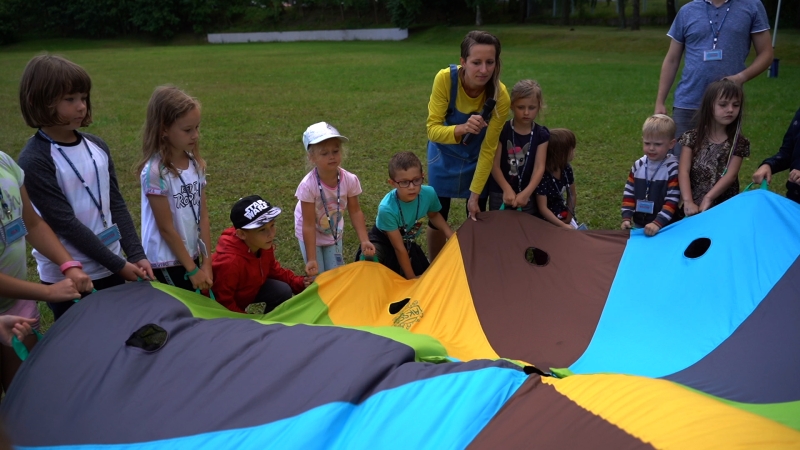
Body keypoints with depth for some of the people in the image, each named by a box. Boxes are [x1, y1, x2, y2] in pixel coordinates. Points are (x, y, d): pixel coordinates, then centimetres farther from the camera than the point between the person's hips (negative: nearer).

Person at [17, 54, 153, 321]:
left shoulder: (97, 147, 3)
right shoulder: (34, 161, -15)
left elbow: (116, 204, 4)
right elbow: (66, 223, -17)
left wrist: (136, 255, -6)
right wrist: (118, 264, -16)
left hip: (111, 269, 5)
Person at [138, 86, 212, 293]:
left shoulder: (196, 164, 0)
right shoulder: (155, 171, -19)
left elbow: (203, 215, 2)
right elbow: (166, 227, -16)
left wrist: (206, 262, -1)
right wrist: (192, 269, -11)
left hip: (191, 256, 6)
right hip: (165, 262, -6)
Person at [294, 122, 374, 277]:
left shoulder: (350, 180, -25)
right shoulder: (308, 185, -34)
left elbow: (355, 212, -10)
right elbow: (309, 225, -28)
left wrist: (364, 240, -19)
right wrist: (312, 259, -27)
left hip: (334, 232, 3)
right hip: (311, 234, -3)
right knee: (317, 275, 1)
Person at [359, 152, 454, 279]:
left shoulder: (429, 193, -25)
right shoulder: (387, 209, -38)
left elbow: (434, 215, 3)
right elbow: (399, 248, -26)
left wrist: (450, 235, -10)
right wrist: (411, 278, -18)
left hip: (408, 242, 5)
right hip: (383, 241, -5)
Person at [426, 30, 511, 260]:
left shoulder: (500, 96, -29)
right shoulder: (445, 79, -30)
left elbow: (488, 149, -21)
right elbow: (433, 129, -28)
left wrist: (475, 194, -19)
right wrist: (461, 129, -48)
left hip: (477, 158, 0)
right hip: (445, 156, 0)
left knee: (476, 216, 6)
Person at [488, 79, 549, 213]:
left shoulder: (541, 134, -3)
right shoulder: (502, 131, -8)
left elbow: (539, 167, -9)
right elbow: (495, 165, -10)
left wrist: (526, 193, -21)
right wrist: (507, 190, -21)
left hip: (527, 194, 2)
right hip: (500, 192, -1)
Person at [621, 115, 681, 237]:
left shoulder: (672, 168, -15)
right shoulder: (638, 165, 0)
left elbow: (672, 201, -18)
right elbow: (629, 193, 4)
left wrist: (657, 223, -28)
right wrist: (626, 217, -6)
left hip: (664, 227, -5)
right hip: (638, 224, 5)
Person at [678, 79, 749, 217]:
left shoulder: (739, 142, 4)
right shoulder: (692, 138, 2)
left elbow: (731, 175, -7)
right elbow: (683, 171, -7)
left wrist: (708, 199, -20)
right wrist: (688, 201, -21)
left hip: (725, 206, 1)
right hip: (694, 205, 0)